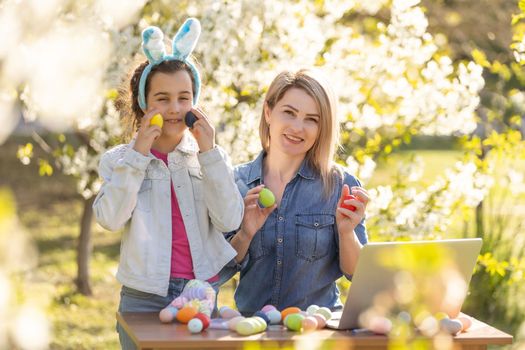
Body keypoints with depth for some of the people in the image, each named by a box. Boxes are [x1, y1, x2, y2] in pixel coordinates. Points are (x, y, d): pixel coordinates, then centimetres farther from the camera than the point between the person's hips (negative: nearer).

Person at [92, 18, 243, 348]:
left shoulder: (211, 157, 7)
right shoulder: (119, 159, 3)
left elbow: (230, 221, -6)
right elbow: (110, 219, -12)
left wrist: (209, 152, -10)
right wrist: (138, 153, -13)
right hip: (145, 297, -1)